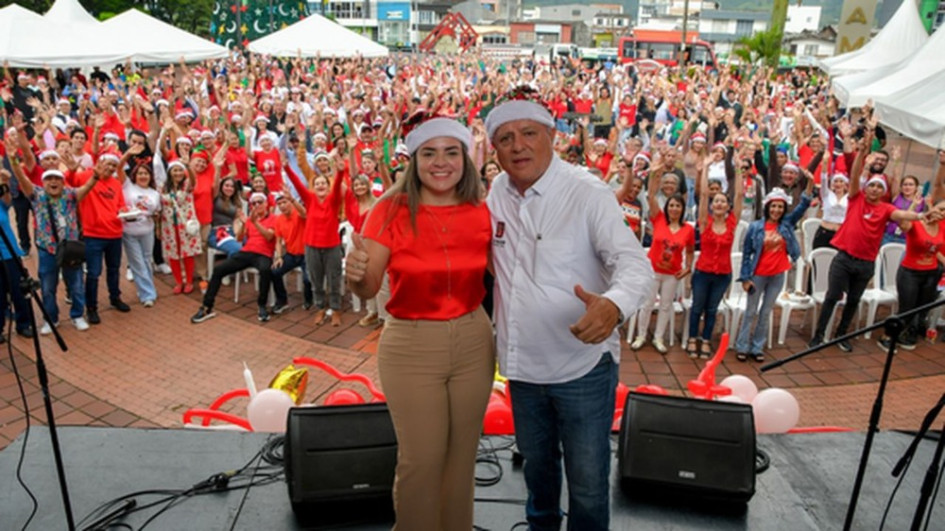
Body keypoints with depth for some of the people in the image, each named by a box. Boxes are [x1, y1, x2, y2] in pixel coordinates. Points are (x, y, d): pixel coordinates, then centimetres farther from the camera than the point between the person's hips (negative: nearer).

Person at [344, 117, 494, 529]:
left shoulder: (481, 213, -1)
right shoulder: (392, 209, -11)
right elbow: (369, 288, -17)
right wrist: (355, 274, -37)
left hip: (473, 344, 3)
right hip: (410, 348, -3)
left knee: (462, 455, 16)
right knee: (420, 460, 4)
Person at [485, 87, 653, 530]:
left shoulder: (588, 193, -16)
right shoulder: (497, 192, 0)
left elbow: (635, 263, -22)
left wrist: (613, 304, -43)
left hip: (583, 366, -5)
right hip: (522, 366, 5)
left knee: (588, 485, 8)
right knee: (536, 465, 27)